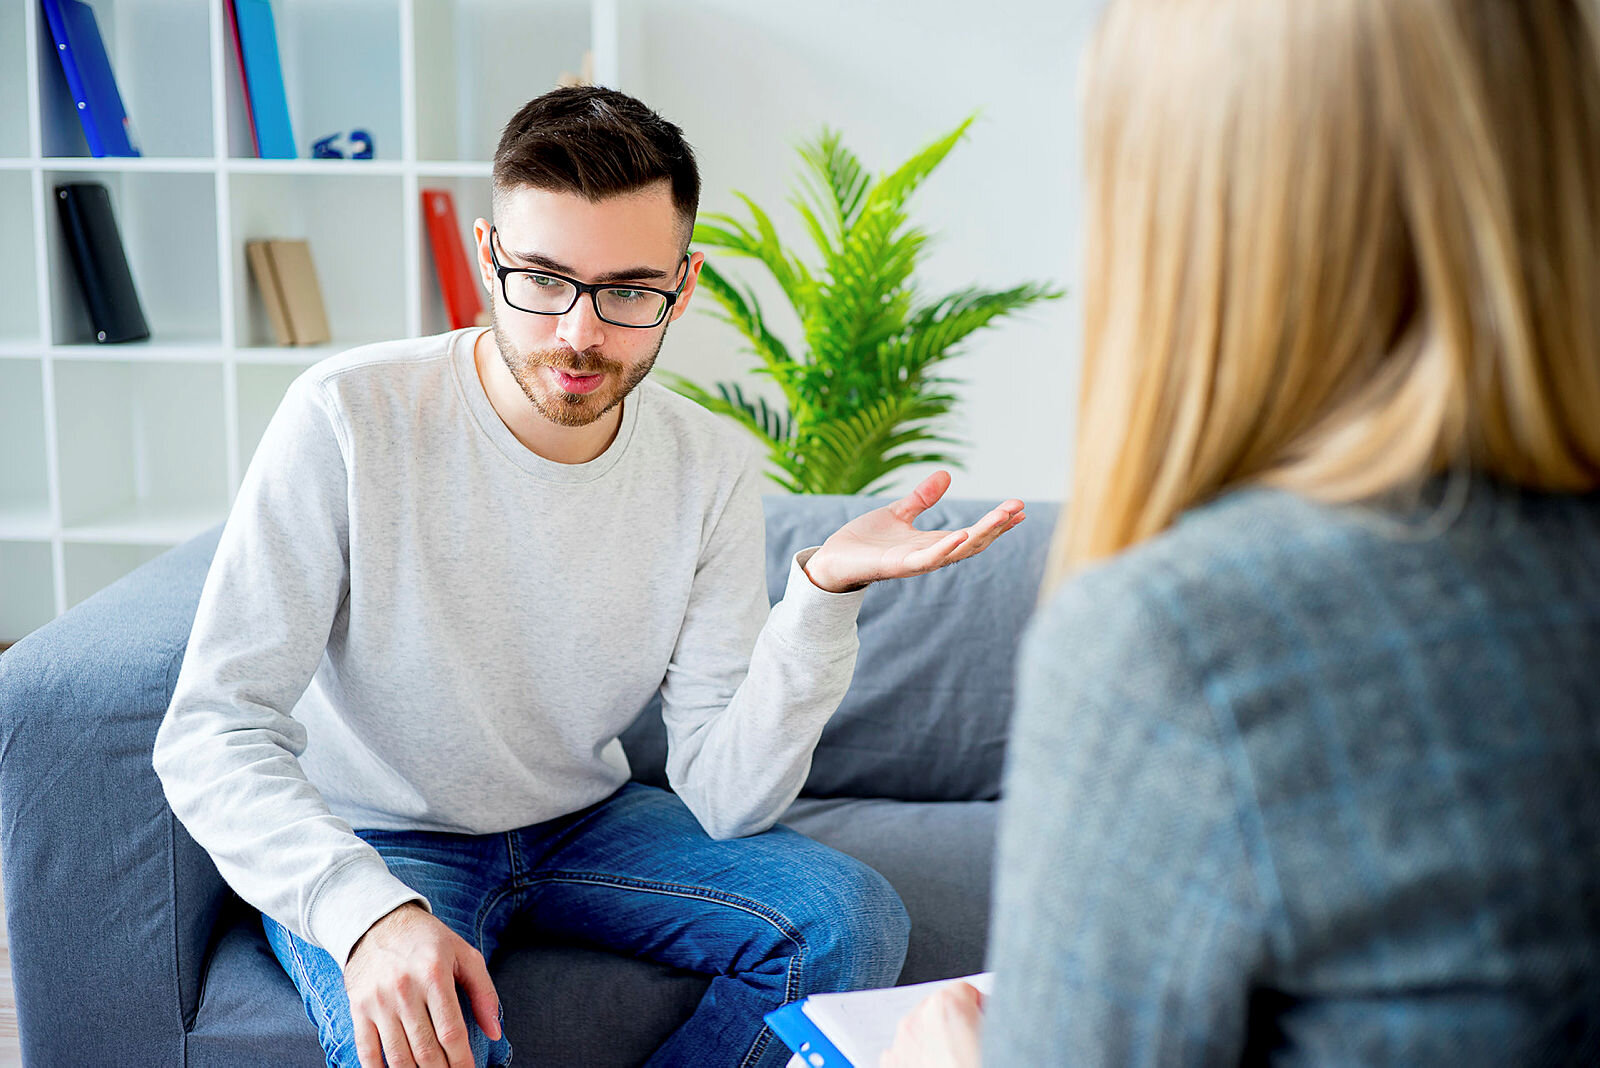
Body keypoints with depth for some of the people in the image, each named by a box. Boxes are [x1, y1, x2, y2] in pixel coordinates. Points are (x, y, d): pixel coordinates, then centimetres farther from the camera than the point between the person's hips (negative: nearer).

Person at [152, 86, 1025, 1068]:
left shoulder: (712, 468, -10)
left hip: (583, 820, 4)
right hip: (367, 843, -4)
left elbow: (727, 800, -13)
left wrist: (824, 593, -28)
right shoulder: (347, 421, -21)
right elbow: (214, 731, -22)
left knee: (852, 920, -16)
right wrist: (369, 911, -39)